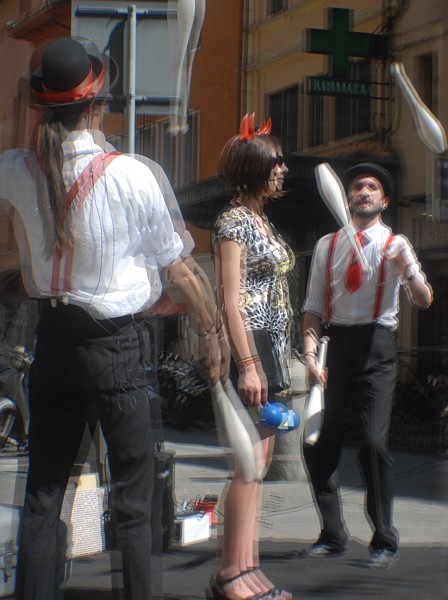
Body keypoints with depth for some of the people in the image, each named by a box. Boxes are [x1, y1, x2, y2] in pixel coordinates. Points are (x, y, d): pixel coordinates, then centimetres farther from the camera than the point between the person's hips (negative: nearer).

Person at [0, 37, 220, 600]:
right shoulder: (131, 175, -13)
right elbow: (177, 268, -5)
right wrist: (211, 330, 7)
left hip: (53, 340, 4)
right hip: (117, 345, -3)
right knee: (133, 498, 5)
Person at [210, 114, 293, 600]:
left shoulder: (262, 220, 18)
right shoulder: (234, 221, -9)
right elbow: (230, 301, -15)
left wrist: (281, 358, 15)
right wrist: (247, 365, -20)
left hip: (271, 348, 9)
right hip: (249, 346, -9)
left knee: (259, 458, 8)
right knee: (251, 459, -10)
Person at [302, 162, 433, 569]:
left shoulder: (395, 245, 2)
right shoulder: (327, 246, 11)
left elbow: (424, 301, -12)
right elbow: (313, 307, 10)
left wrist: (409, 273, -33)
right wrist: (311, 356, -4)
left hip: (376, 346, -3)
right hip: (336, 344, 3)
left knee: (374, 442, -14)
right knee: (320, 443, 3)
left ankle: (385, 540, 3)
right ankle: (333, 536, 20)